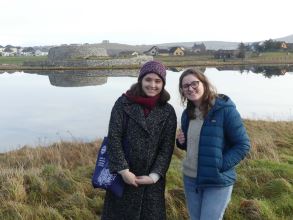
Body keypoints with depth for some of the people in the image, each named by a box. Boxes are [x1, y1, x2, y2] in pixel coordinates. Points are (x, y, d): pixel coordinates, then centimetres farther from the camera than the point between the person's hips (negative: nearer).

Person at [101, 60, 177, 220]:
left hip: (152, 179, 1)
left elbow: (167, 148, -3)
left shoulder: (168, 112, 0)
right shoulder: (123, 103, -5)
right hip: (123, 176, -1)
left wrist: (154, 176, -11)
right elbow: (113, 138, -10)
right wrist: (124, 171, -15)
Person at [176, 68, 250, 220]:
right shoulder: (188, 113, 4)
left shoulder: (225, 109, -15)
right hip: (190, 179, 6)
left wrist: (220, 166, -21)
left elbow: (243, 145, -13)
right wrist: (181, 142, -5)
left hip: (218, 182, -6)